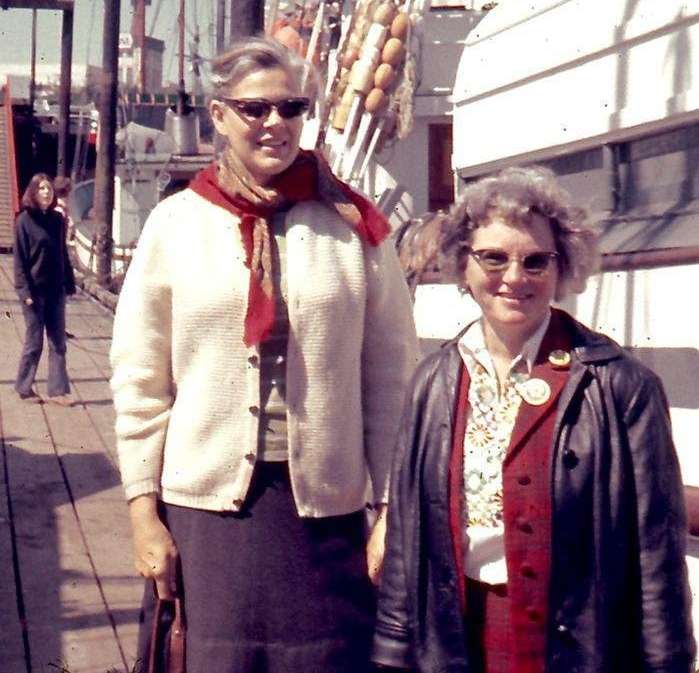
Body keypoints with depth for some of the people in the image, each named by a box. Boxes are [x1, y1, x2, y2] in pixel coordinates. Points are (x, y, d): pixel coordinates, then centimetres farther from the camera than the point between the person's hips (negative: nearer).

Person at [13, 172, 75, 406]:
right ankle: (24, 388, 19)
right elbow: (19, 258, -8)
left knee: (58, 343, 4)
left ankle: (58, 390, 10)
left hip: (56, 290, 4)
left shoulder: (57, 220, 6)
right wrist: (24, 290, -14)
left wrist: (69, 283, 7)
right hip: (34, 291, -4)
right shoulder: (25, 220, -7)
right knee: (34, 343, 4)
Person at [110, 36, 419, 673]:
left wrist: (391, 508, 0)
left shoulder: (354, 226, 0)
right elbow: (140, 381, 1)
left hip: (328, 506, 0)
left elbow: (391, 379, 1)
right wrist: (144, 511, -2)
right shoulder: (176, 223, 1)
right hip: (206, 502, 0)